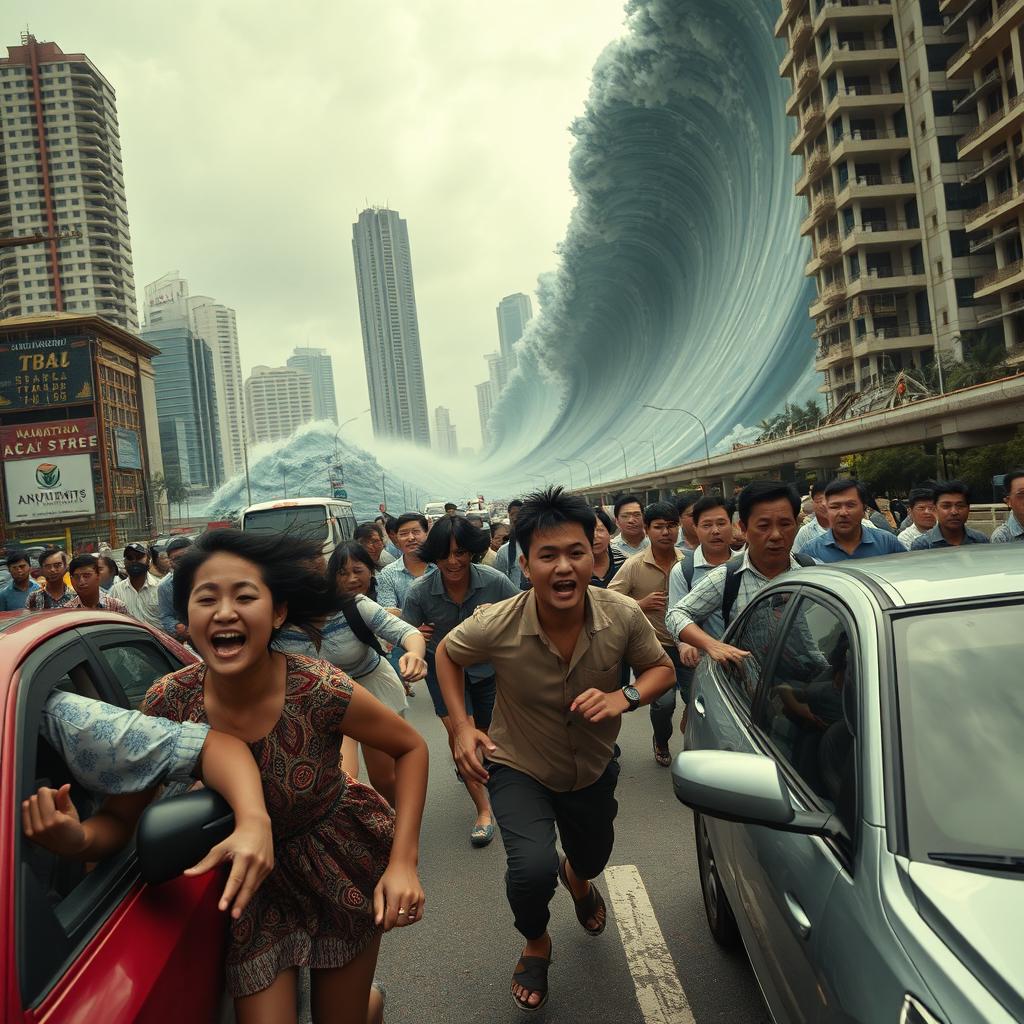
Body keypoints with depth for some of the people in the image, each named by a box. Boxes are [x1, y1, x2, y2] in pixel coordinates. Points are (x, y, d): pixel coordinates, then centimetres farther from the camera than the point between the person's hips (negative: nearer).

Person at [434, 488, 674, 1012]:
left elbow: (661, 668, -8)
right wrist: (461, 726, -15)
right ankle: (536, 945, 12)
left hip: (593, 768, 3)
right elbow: (447, 654, -7)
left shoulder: (623, 616, -26)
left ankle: (577, 878, 70)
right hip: (518, 767, -3)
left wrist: (625, 697, -29)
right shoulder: (496, 625, -30)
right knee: (533, 869, -27)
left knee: (593, 859, 27)